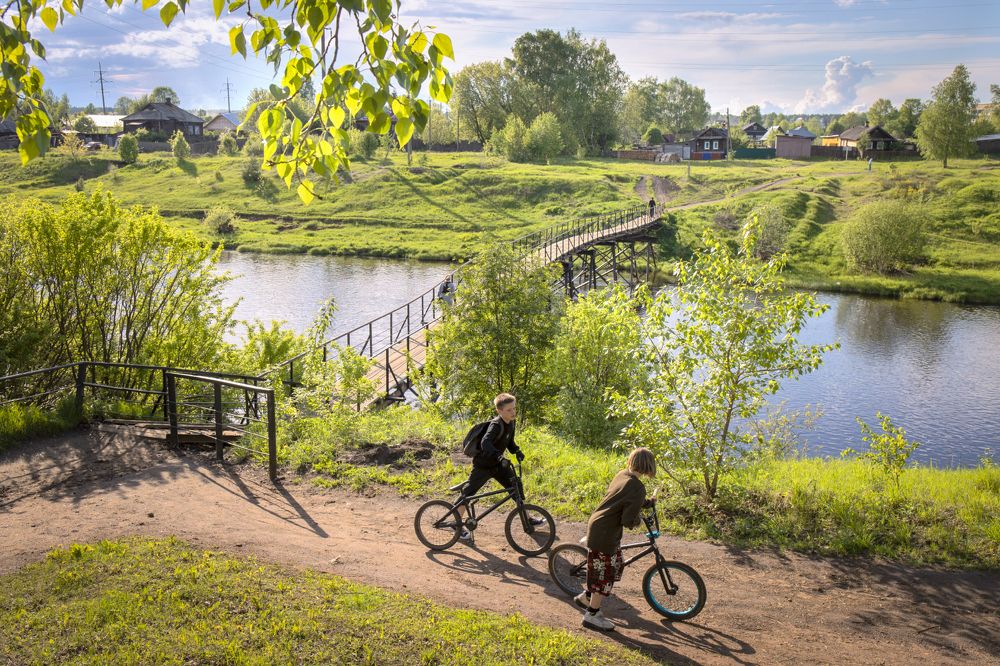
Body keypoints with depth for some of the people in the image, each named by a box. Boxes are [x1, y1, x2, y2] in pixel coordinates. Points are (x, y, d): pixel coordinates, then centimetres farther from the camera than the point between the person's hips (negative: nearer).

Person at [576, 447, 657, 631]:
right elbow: (628, 521, -24)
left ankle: (586, 597, 33)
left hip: (597, 524, 9)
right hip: (604, 533, -9)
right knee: (605, 573, 4)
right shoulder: (637, 488, -23)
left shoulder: (622, 475, 3)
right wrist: (638, 519, -4)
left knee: (617, 565, 22)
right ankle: (592, 615, 15)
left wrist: (647, 502, 21)